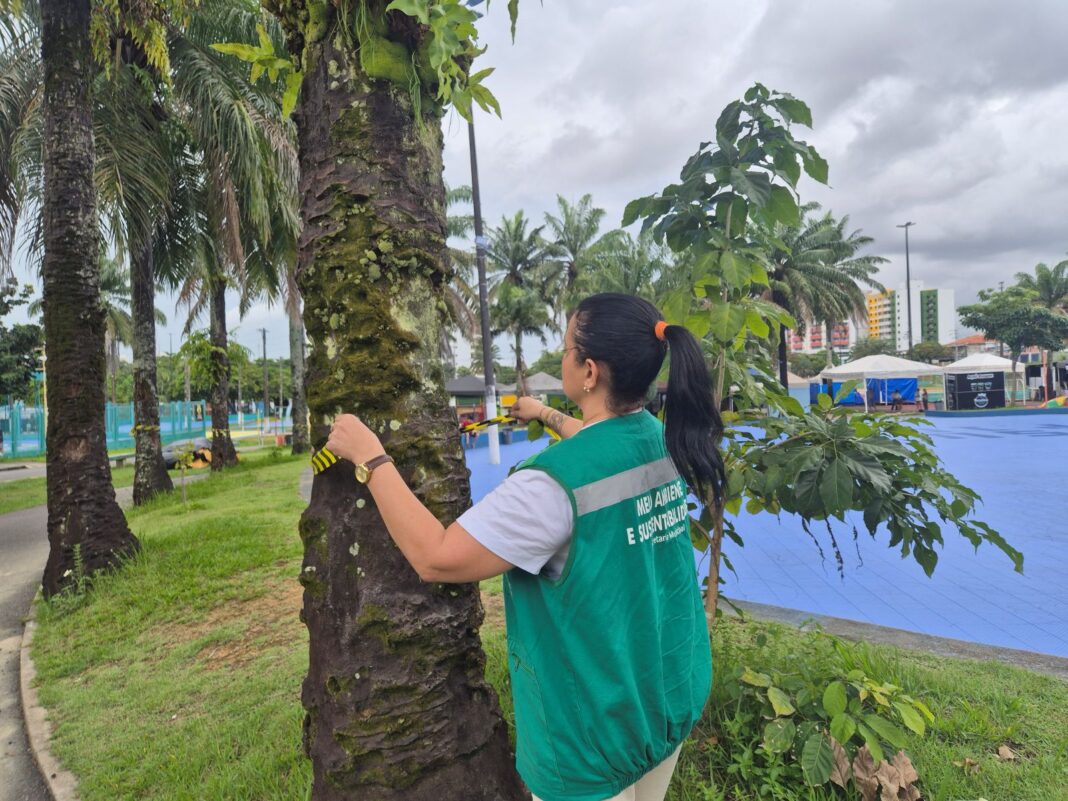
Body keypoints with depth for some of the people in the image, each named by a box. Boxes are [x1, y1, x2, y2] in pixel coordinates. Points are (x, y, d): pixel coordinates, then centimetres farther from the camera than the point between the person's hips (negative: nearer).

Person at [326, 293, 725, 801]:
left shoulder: (556, 483, -30)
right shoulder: (662, 440, -6)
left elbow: (435, 558, -25)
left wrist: (369, 457, -17)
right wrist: (549, 417, 28)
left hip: (597, 731, -6)